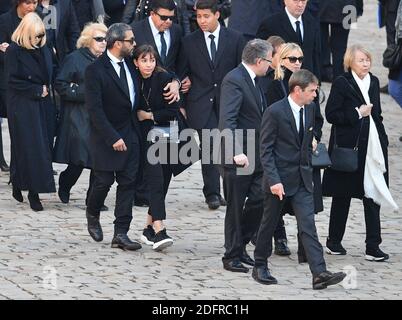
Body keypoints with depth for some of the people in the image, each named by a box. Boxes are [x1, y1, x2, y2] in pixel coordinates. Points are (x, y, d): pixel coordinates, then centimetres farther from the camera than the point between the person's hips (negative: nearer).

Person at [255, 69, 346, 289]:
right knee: (269, 224, 10)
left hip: (302, 179, 5)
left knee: (308, 226, -5)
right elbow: (266, 150, -14)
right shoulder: (275, 112, -15)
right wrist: (274, 180, -21)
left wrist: (308, 170, 15)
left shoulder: (309, 109, 5)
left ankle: (319, 273, -14)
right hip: (279, 179, -5)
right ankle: (260, 267, 27)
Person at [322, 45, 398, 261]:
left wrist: (382, 141, 12)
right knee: (342, 196, 7)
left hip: (372, 146, 5)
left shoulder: (373, 82, 10)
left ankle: (373, 247, -1)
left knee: (373, 196, -1)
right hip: (347, 148, -5)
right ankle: (334, 242, 20)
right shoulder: (341, 83, -8)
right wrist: (357, 113, -15)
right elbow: (331, 114, -12)